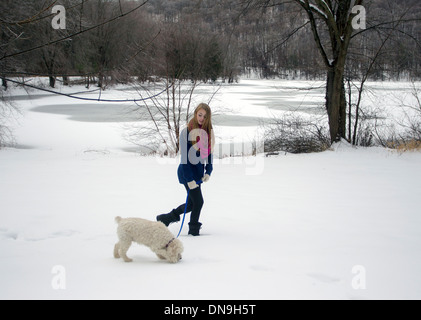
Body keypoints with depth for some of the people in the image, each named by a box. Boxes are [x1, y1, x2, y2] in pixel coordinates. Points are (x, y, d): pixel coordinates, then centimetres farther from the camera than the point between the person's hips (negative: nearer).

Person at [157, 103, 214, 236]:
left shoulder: (208, 132, 6)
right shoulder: (186, 132, -14)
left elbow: (210, 153, 12)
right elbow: (185, 158, -16)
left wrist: (208, 172, -1)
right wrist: (190, 180, -18)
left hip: (199, 173, 7)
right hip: (187, 172, -7)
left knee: (192, 203, 12)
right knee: (198, 201, -6)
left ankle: (165, 218, 28)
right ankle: (194, 229, 13)